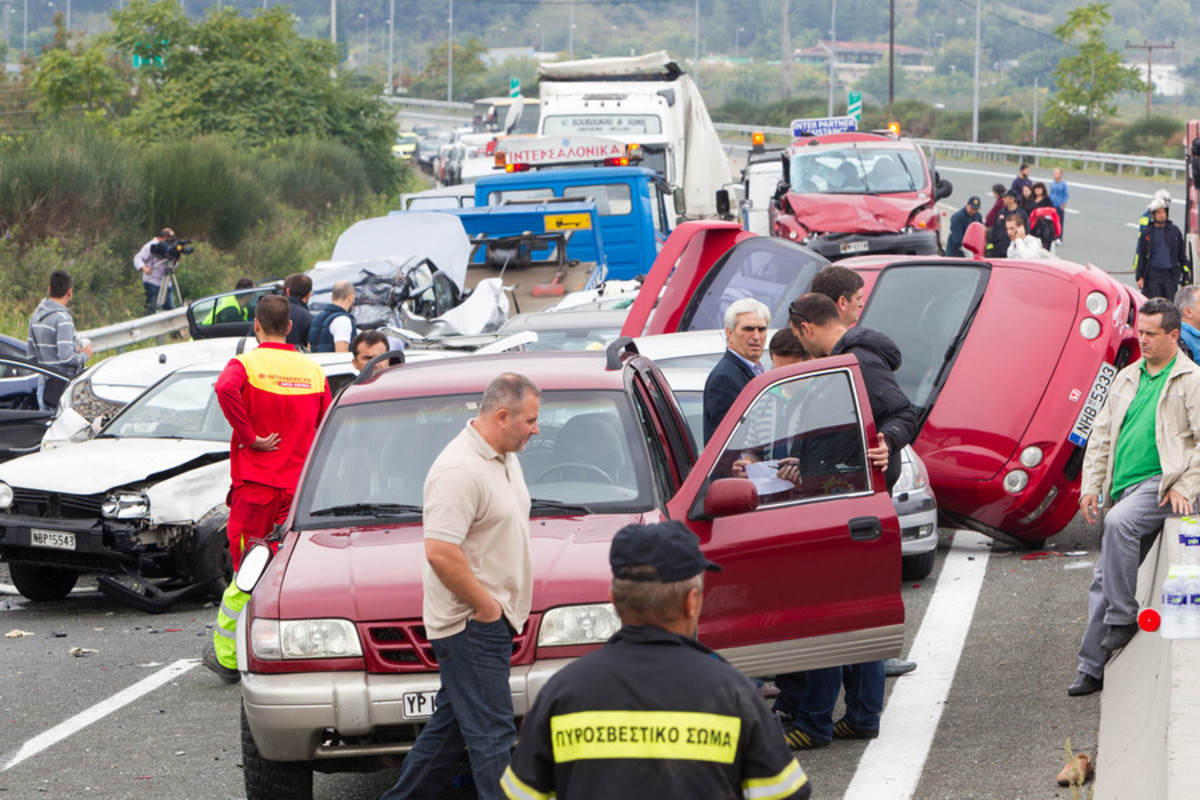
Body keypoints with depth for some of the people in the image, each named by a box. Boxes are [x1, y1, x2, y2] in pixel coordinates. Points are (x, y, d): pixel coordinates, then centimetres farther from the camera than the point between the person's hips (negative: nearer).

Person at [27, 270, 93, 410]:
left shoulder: (36, 316, 10)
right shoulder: (63, 319, -17)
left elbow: (31, 354, 15)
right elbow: (66, 357, -24)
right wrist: (84, 355, -4)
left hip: (43, 383, 8)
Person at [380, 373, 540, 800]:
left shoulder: (504, 457, 12)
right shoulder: (458, 471, -21)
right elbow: (439, 553, -27)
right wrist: (486, 606, -18)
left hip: (492, 618, 10)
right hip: (471, 622, -10)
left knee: (450, 724, 17)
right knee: (491, 734, -8)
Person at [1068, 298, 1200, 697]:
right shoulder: (1126, 379, 18)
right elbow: (1101, 435, 21)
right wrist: (1091, 485, 12)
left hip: (1161, 484, -7)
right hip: (1125, 489, 7)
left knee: (1119, 522, -34)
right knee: (1103, 578, 2)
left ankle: (1122, 616, -22)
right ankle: (1091, 667, 8)